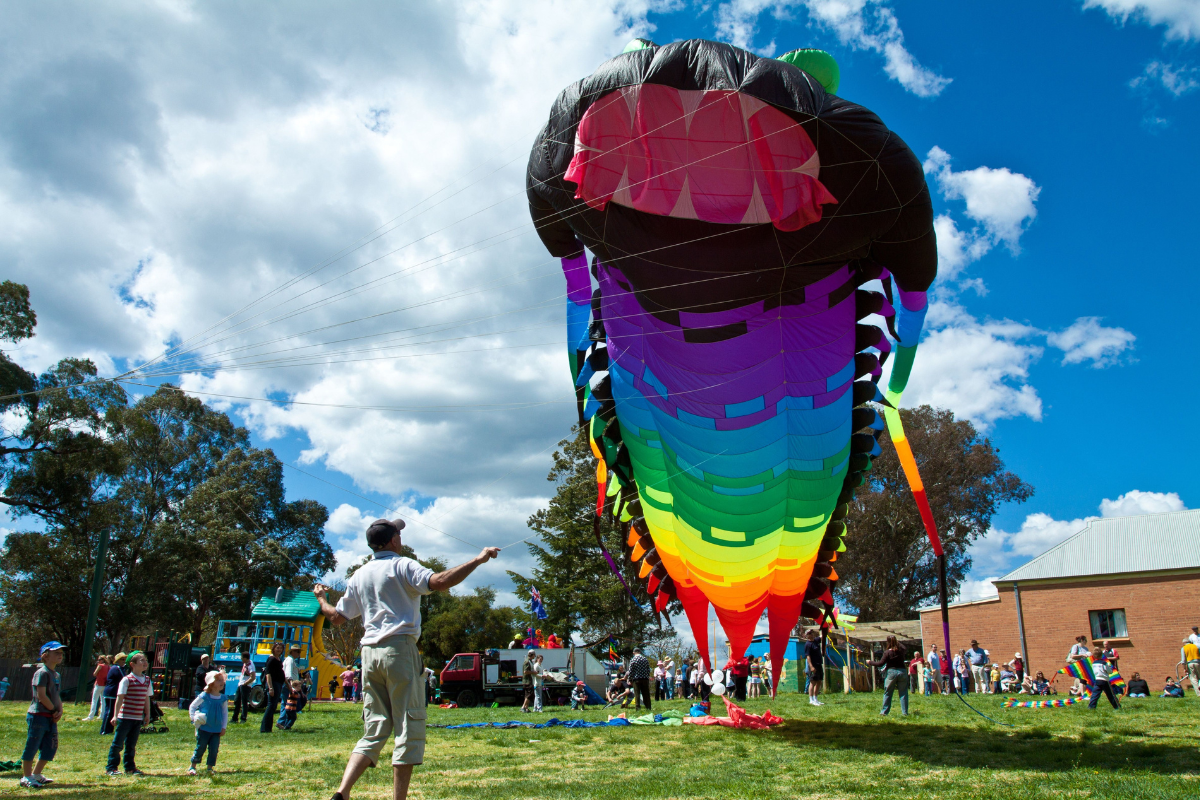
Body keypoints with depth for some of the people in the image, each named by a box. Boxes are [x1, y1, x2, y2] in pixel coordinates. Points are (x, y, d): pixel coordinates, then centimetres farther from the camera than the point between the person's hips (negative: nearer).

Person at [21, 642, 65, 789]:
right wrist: (54, 710, -10)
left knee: (51, 747, 12)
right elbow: (41, 695, -18)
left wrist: (60, 710, 2)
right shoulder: (42, 673, -13)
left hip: (51, 718, 9)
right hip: (38, 715, -9)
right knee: (32, 747, 0)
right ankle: (26, 777, 10)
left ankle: (36, 774, 25)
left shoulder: (56, 674, 15)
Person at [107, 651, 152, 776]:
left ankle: (130, 767, 22)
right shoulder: (127, 680, -11)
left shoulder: (147, 681, 7)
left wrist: (147, 714, 13)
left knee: (131, 745, 14)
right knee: (117, 744, 2)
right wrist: (115, 715, -17)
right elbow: (120, 698, -13)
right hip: (125, 717, -6)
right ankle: (111, 768, 13)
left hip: (138, 718, 6)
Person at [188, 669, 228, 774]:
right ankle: (192, 766, 20)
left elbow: (225, 713, 11)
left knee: (214, 749, 1)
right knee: (200, 748, 2)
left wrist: (223, 727, 6)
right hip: (204, 728, -3)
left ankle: (209, 767, 16)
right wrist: (194, 719, -12)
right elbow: (192, 707, 0)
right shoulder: (204, 696, -8)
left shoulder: (223, 699, 4)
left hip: (217, 730, 3)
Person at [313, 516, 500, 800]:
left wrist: (320, 598, 41)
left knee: (374, 730, 11)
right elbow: (439, 582, -20)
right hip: (399, 649, -6)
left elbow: (336, 617, 21)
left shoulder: (359, 575, 15)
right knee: (409, 729, 0)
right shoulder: (401, 566, -3)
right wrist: (478, 560, -15)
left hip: (370, 654, 7)